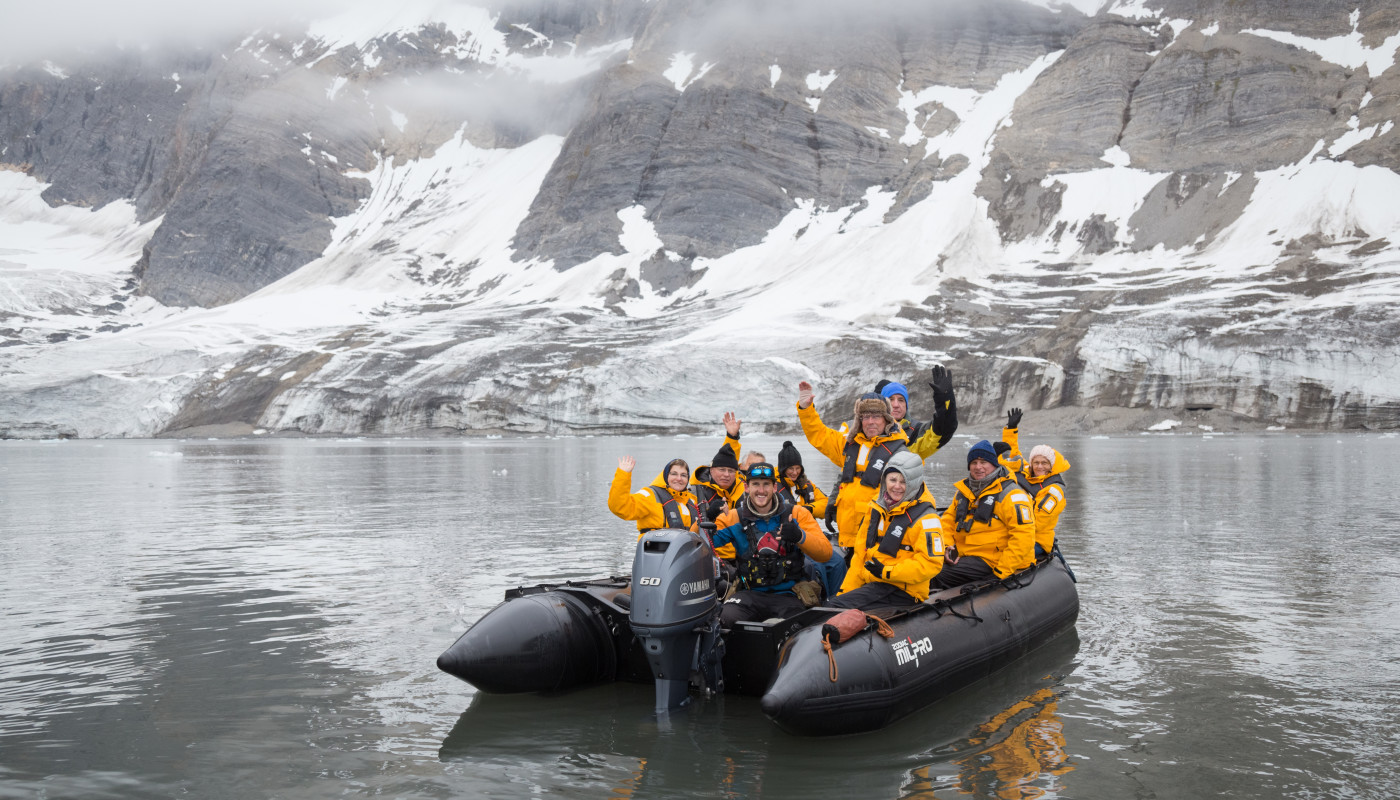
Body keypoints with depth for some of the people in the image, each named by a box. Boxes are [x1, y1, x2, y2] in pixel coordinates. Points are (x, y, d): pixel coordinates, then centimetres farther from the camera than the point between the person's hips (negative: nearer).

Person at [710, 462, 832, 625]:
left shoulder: (797, 514, 4)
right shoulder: (734, 517, 6)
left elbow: (825, 553, -5)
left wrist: (800, 536, -24)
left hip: (789, 593, -1)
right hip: (751, 592, 1)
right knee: (728, 617, -29)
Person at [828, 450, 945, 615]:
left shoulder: (924, 517, -8)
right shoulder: (875, 508, 14)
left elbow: (931, 564, -15)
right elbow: (861, 554, 17)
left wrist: (887, 571, -18)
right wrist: (846, 590, 9)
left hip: (903, 592, -8)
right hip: (871, 584, 8)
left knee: (836, 607, -25)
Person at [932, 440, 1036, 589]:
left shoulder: (1011, 495, -11)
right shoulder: (963, 490, 14)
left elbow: (1023, 536, -17)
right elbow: (948, 519, 21)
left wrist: (1001, 572, -21)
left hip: (993, 562, -8)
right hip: (965, 555, 8)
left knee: (938, 576, -24)